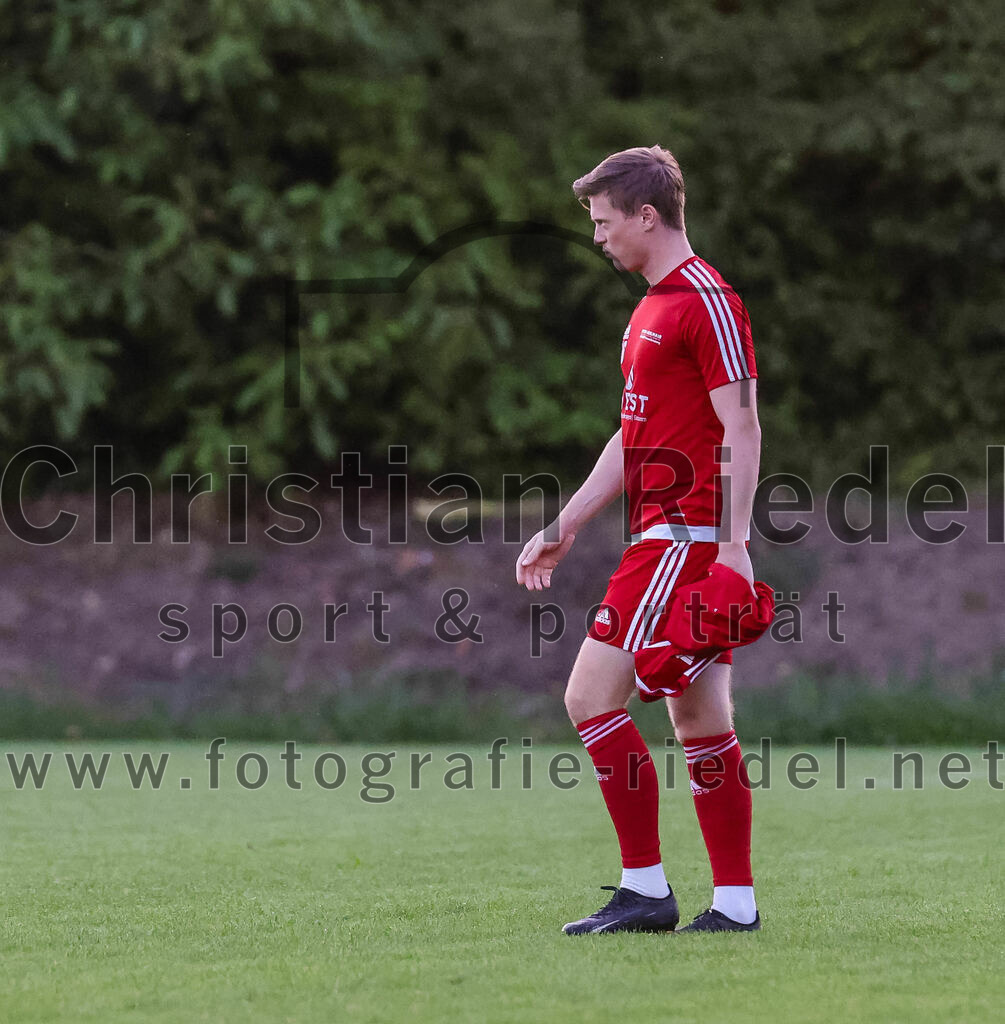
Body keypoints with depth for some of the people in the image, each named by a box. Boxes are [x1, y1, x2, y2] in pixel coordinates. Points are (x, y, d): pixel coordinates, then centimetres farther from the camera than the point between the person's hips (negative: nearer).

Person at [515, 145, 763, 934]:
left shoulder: (707, 301, -10)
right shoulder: (654, 308, 20)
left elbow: (742, 430, -16)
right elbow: (632, 438, 26)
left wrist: (734, 544, -23)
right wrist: (563, 529, 25)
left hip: (687, 537, -10)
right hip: (664, 535, 10)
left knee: (592, 696, -12)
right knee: (700, 719, 7)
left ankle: (646, 889, -8)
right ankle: (735, 901, 7)